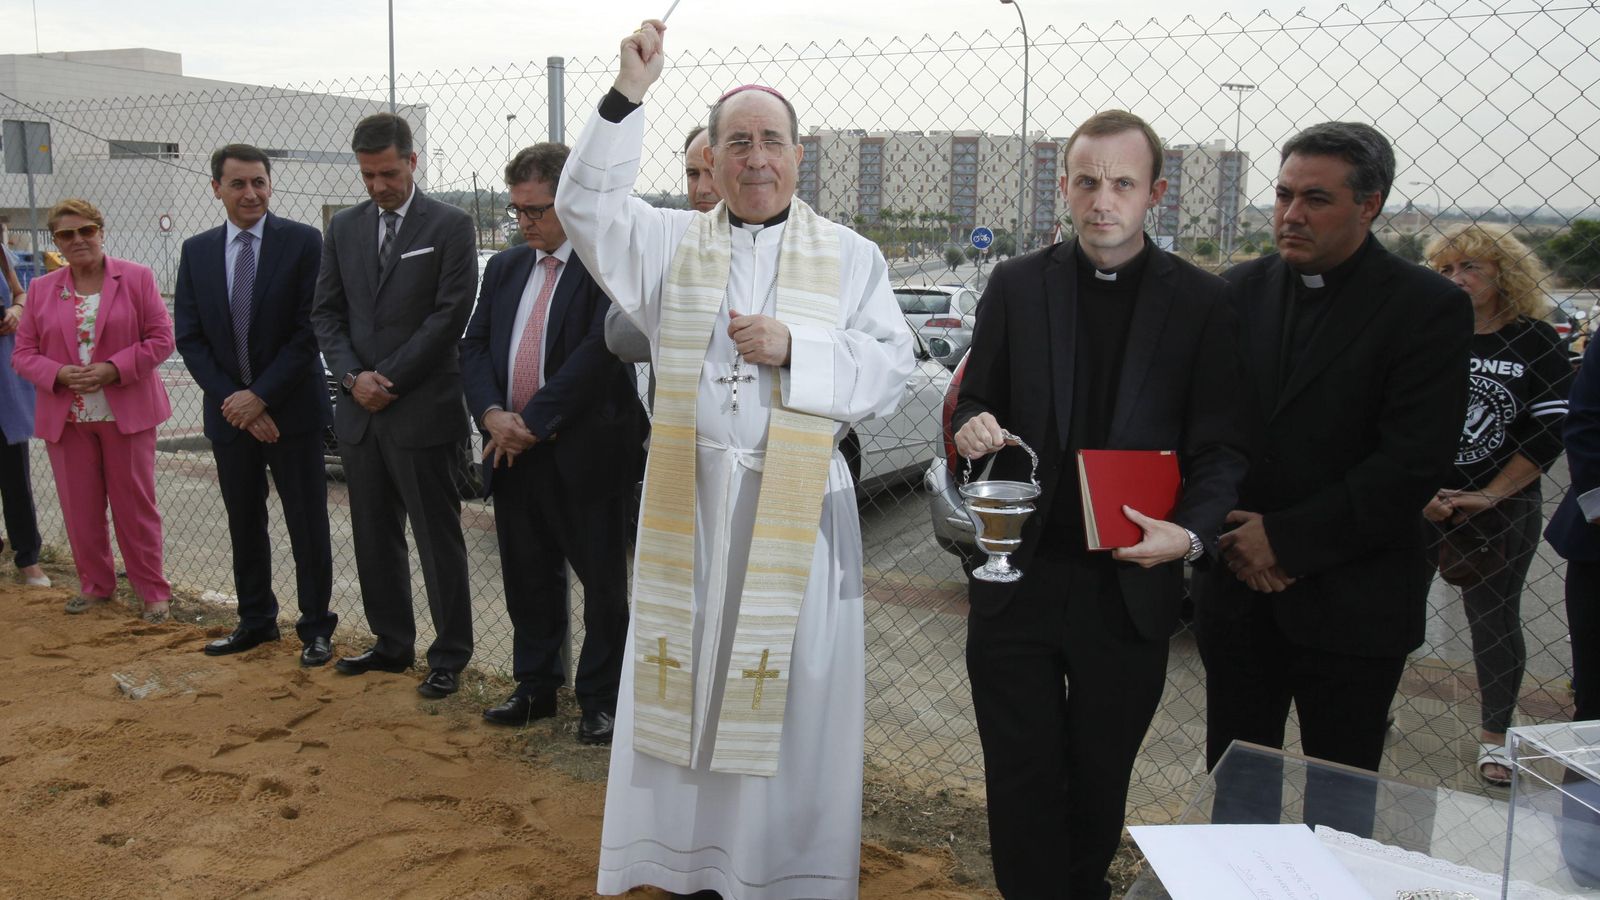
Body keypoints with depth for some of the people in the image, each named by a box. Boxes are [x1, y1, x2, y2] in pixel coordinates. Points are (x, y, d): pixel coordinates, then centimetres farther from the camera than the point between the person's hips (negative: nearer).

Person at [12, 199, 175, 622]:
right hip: (65, 418, 3)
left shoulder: (137, 278, 0)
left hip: (126, 412, -3)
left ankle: (153, 592, 10)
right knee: (80, 508, 8)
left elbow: (161, 339, -4)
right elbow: (23, 353, 8)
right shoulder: (41, 290, 8)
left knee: (135, 506, 1)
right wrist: (58, 374, -12)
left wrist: (113, 369, -16)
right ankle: (95, 585, 24)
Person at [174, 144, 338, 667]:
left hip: (292, 408, -4)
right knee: (244, 524, 14)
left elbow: (311, 329, -11)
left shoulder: (303, 243, -7)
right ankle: (256, 620, 28)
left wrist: (261, 396, -15)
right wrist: (231, 398, -9)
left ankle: (316, 627, 15)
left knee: (307, 524, 3)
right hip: (230, 411, 4)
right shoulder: (196, 251, 6)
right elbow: (189, 337, 4)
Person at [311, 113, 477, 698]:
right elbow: (325, 312, 11)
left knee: (438, 539, 1)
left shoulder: (450, 227, -4)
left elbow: (450, 314, -10)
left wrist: (391, 380, -12)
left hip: (424, 409, -5)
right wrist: (353, 376, -5)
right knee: (375, 536, 13)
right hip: (359, 409, 6)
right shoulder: (343, 229, 12)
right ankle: (392, 643, 27)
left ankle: (449, 656, 11)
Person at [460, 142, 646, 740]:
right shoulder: (504, 268, 14)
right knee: (527, 580, 15)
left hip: (586, 455, -6)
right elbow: (473, 348, 10)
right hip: (514, 454, 7)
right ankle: (536, 687, 30)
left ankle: (601, 699, 19)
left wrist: (535, 421, -18)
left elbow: (600, 350, -19)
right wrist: (492, 414, -9)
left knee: (603, 583, 6)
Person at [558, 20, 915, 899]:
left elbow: (890, 368, 0)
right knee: (685, 673, 7)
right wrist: (626, 97, -12)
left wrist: (796, 348, -14)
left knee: (795, 686, 3)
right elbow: (586, 207, -3)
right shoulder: (672, 243, 9)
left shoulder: (849, 256, 6)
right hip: (688, 496, 2)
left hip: (798, 503, -1)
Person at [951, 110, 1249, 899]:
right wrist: (972, 426, -14)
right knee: (1022, 784, 8)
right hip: (1017, 578, 1)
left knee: (1099, 789, 16)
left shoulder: (1200, 301, 1)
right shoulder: (1016, 285, 4)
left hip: (1128, 589, 0)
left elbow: (1220, 445, -1)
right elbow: (976, 402, 10)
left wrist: (1193, 531, -19)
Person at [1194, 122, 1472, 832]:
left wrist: (1289, 541, -15)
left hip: (1351, 605, -3)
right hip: (1238, 588, 4)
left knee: (1341, 806, 9)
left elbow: (1414, 464, -14)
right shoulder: (1242, 288, 5)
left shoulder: (1429, 307, -8)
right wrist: (1233, 533, -8)